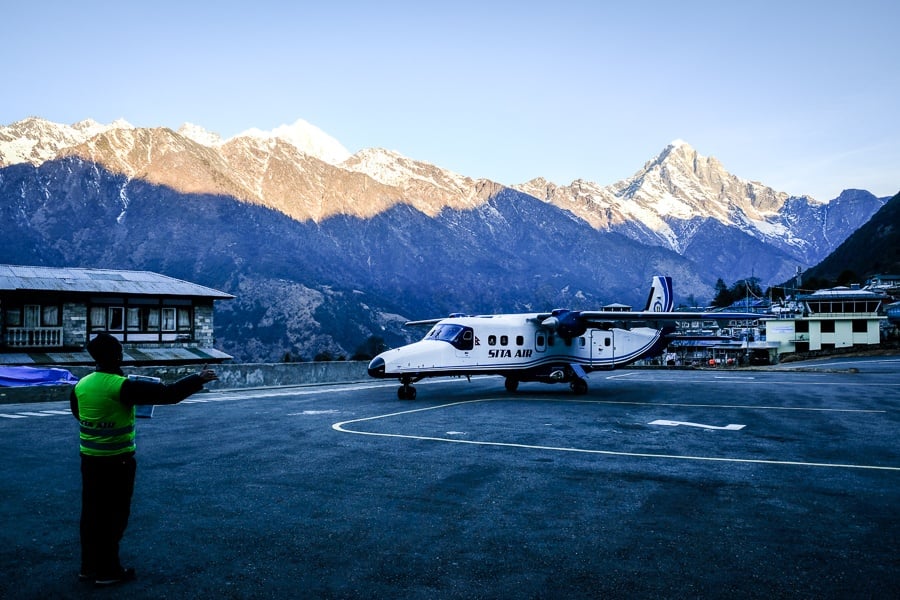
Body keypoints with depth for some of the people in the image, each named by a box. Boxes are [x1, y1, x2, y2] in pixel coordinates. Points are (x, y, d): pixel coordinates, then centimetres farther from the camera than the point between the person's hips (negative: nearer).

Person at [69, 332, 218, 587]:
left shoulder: (81, 385, 1)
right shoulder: (122, 387, -20)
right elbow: (167, 393, -20)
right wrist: (198, 379, -11)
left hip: (89, 458, 7)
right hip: (116, 461, -7)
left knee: (91, 513, 15)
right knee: (113, 515, 5)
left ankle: (89, 567, 25)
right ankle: (107, 571, 14)